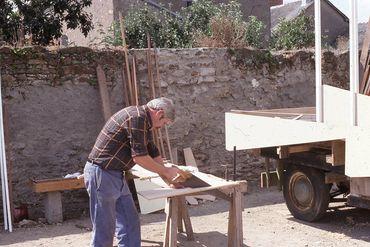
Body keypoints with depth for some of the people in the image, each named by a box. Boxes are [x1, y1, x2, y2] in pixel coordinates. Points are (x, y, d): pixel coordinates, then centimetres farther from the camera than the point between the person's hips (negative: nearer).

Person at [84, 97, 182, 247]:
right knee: (105, 228, -3)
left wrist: (169, 177, 14)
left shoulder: (145, 123, 14)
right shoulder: (137, 117, -18)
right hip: (101, 173, -10)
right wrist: (166, 171, -8)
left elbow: (153, 154, 20)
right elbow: (139, 157, -20)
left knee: (130, 223, 11)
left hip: (116, 175, 10)